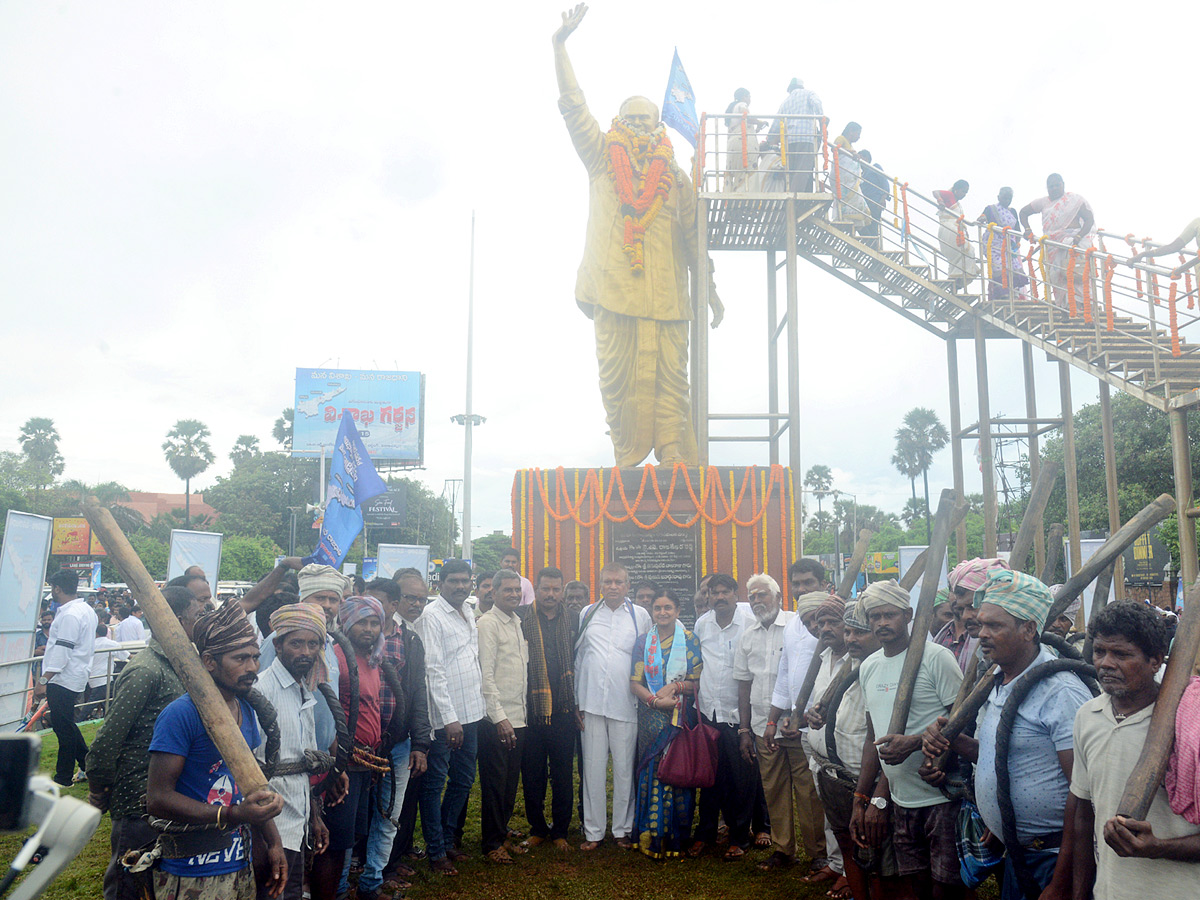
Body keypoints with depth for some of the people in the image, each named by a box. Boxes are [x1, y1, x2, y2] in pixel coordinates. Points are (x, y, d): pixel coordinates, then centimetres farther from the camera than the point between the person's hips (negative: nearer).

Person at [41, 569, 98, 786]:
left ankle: (64, 777, 9)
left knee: (64, 727, -1)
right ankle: (88, 766, 23)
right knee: (66, 725, 19)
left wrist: (44, 679, -21)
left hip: (63, 679, -10)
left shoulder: (69, 615, -20)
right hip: (76, 676, 10)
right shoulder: (87, 610, 12)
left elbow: (62, 651, -23)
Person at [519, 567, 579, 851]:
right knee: (532, 775, 8)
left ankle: (560, 831, 22)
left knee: (563, 776, 8)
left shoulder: (572, 621, 7)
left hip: (563, 711, 2)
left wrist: (577, 704, 8)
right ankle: (537, 828, 24)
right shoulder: (522, 619, -1)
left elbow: (579, 664, 12)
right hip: (531, 710, -1)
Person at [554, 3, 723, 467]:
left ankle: (673, 454, -9)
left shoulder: (674, 177, 18)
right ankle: (627, 460, 2)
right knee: (618, 375, -3)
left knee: (668, 373, -7)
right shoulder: (601, 158, 16)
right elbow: (572, 105, 12)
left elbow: (692, 238, 18)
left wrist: (710, 288, 15)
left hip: (665, 290, 1)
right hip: (613, 287, -1)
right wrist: (561, 43, 8)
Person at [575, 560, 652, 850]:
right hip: (592, 703, 1)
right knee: (593, 768, 5)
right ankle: (593, 831, 15)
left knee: (625, 768, 3)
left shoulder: (641, 616, 5)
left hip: (626, 704, -1)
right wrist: (576, 699, 9)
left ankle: (623, 829, 17)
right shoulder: (587, 614, 9)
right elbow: (578, 656, 13)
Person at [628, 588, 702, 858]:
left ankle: (676, 839, 12)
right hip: (650, 719, 1)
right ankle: (650, 838, 10)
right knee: (651, 773, -1)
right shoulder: (643, 641, 6)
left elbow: (699, 681, 0)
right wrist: (655, 700, -14)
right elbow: (635, 683, 2)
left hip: (681, 717, -1)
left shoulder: (690, 641, 3)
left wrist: (675, 686, -15)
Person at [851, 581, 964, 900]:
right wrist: (860, 800, 14)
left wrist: (914, 742, -23)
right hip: (901, 801, 6)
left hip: (943, 799, -6)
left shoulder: (936, 657, -10)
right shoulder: (868, 667, 10)